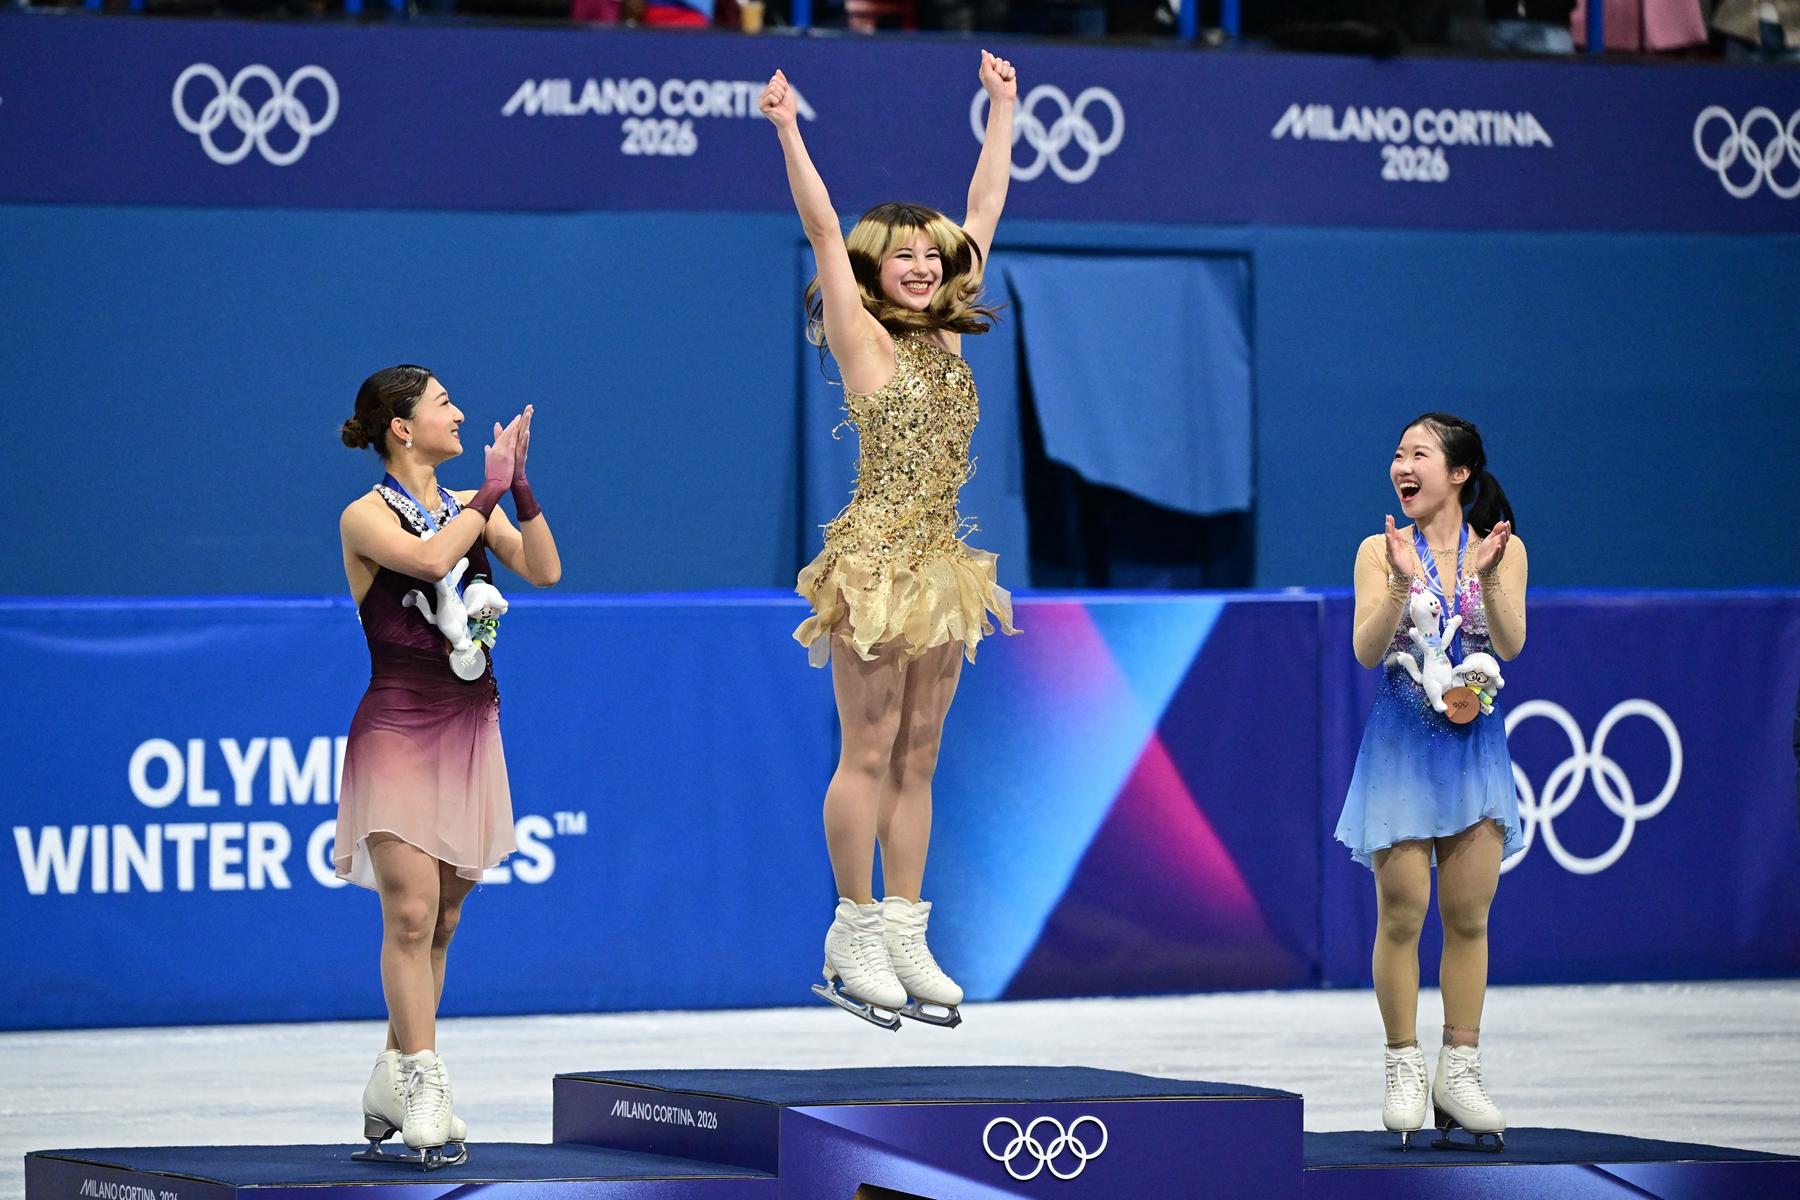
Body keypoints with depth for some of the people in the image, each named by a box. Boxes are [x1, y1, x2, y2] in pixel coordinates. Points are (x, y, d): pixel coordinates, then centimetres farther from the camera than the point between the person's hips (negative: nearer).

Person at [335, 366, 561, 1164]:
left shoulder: (474, 511, 12)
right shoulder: (366, 518, -4)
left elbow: (543, 570, -2)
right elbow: (429, 559, -24)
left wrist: (520, 485, -11)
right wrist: (493, 487, -17)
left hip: (471, 731, 6)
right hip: (398, 731, -6)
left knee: (442, 919, 7)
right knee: (411, 913, -14)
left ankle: (394, 1083, 15)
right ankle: (423, 1091, -14)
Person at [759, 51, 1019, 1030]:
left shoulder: (947, 335, 11)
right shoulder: (861, 338, -3)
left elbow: (983, 213, 18)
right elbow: (824, 231, -13)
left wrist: (1003, 109, 23)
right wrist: (788, 134, -21)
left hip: (939, 563, 6)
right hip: (876, 557, -6)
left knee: (918, 756, 7)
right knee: (869, 751, -3)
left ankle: (904, 942, 10)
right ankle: (855, 940, 3)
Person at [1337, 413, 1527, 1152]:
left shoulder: (1501, 550, 2)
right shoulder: (1381, 552, 0)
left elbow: (1510, 644, -9)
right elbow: (1367, 651, -10)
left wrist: (1484, 577, -24)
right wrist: (1403, 582, -23)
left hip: (1474, 744, 1)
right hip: (1402, 747, -1)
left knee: (1468, 916, 2)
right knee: (1402, 915, -3)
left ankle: (1459, 1073, 9)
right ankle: (1404, 1072, 5)